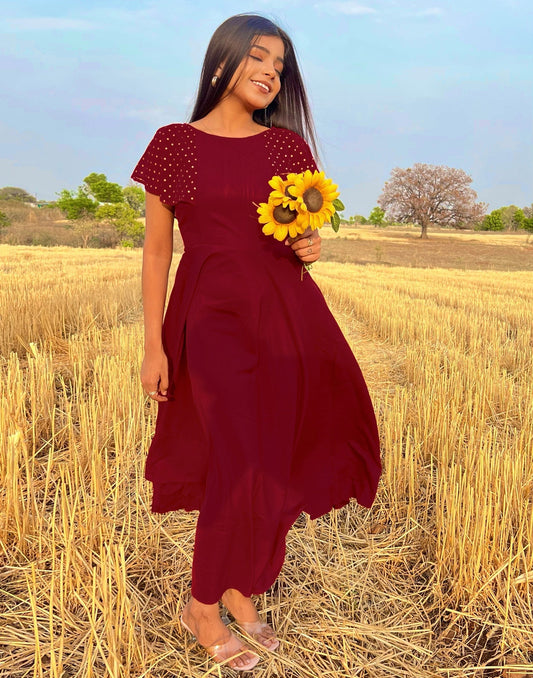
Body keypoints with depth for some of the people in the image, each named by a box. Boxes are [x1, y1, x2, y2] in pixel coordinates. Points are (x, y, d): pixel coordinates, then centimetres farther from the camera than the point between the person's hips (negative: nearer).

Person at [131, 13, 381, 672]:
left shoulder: (288, 144, 12)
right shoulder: (174, 143, 4)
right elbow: (156, 250, 2)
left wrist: (311, 246, -7)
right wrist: (153, 346, -3)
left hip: (288, 315, 4)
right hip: (213, 317, -4)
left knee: (280, 461, 7)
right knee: (243, 464, -11)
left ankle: (240, 591, 30)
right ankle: (201, 609, 15)